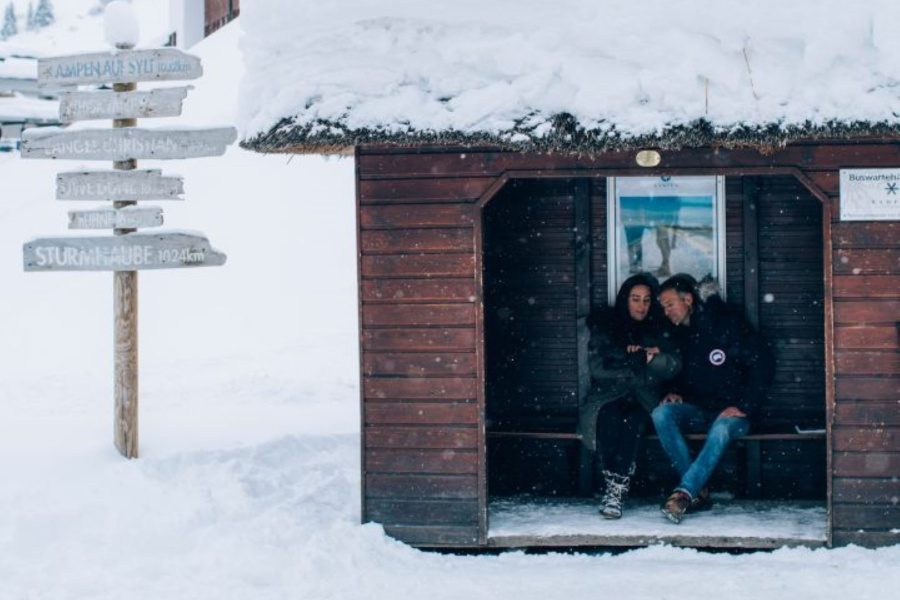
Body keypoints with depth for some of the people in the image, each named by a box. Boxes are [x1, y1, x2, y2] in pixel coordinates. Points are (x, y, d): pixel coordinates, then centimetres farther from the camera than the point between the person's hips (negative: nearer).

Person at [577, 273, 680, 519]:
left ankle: (617, 491, -40)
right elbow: (597, 367, -3)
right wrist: (637, 361, -4)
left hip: (643, 401, 0)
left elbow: (673, 366, 3)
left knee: (632, 419, -35)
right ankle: (610, 486, -36)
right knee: (609, 416, -36)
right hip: (608, 397, 0)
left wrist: (649, 355, -11)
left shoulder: (660, 330, 17)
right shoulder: (604, 326, 12)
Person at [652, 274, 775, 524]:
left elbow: (764, 363, -10)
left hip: (731, 412, -5)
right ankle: (699, 491, -27)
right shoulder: (677, 334, 9)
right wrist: (674, 393, 1)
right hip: (698, 411, 5)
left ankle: (684, 492, -44)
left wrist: (744, 407, -16)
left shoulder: (727, 325, -7)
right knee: (661, 414, -26)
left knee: (721, 429, -39)